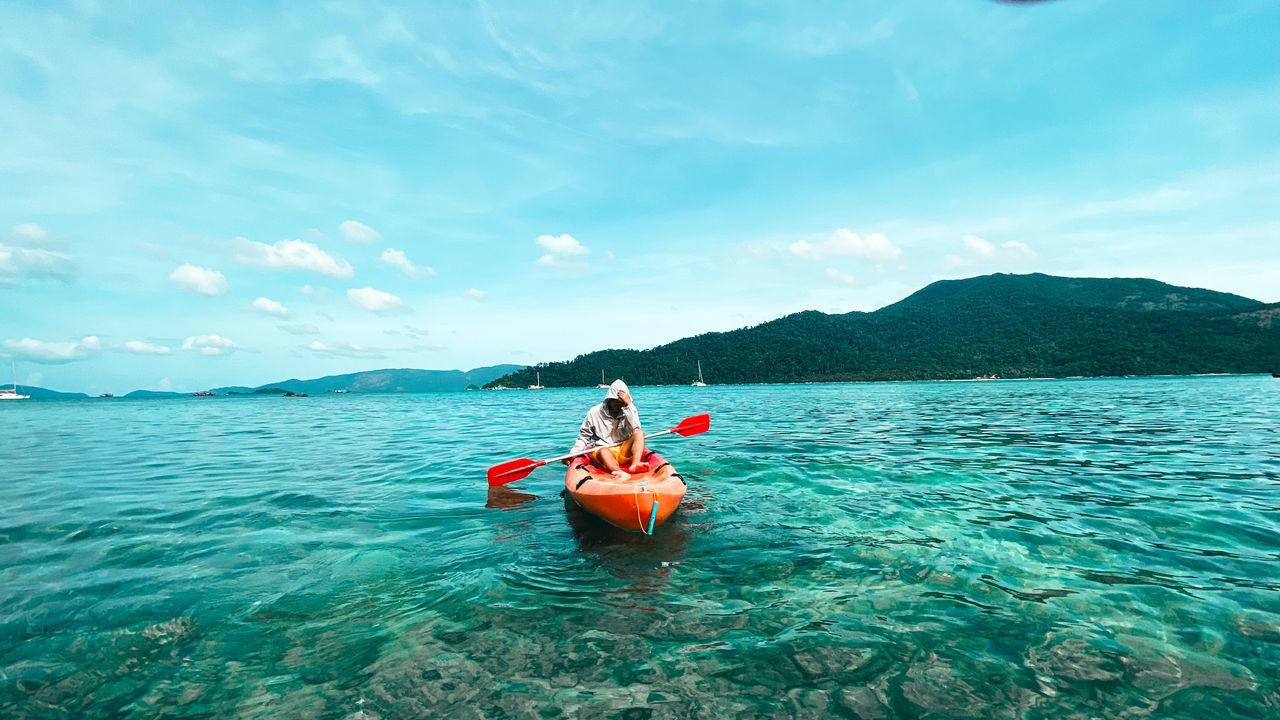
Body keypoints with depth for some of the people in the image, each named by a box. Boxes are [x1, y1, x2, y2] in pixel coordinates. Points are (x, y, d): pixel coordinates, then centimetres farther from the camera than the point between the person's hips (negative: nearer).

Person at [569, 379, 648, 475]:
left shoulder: (630, 410, 5)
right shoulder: (594, 413, 3)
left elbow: (636, 429, -14)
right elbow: (584, 437, 9)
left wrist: (629, 404, -19)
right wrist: (573, 453, -6)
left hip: (623, 452, 2)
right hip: (602, 453, -2)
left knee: (640, 433, -21)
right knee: (604, 451, -36)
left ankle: (635, 464, -44)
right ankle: (620, 474, -62)